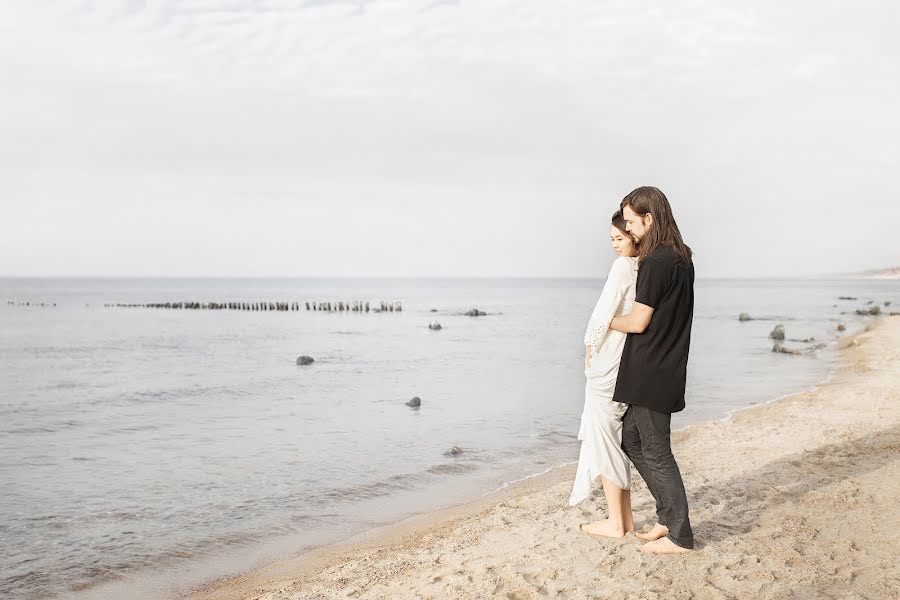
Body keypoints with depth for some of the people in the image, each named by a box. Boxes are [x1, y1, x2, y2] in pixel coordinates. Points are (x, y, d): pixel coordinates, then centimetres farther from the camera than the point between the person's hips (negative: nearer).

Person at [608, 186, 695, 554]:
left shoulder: (655, 261, -18)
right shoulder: (681, 257, 11)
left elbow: (638, 322, -16)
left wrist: (607, 321, 2)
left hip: (651, 373, -10)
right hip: (666, 369, 10)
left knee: (656, 453, 0)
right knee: (631, 439, 18)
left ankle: (680, 535, 10)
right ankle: (668, 517, 23)